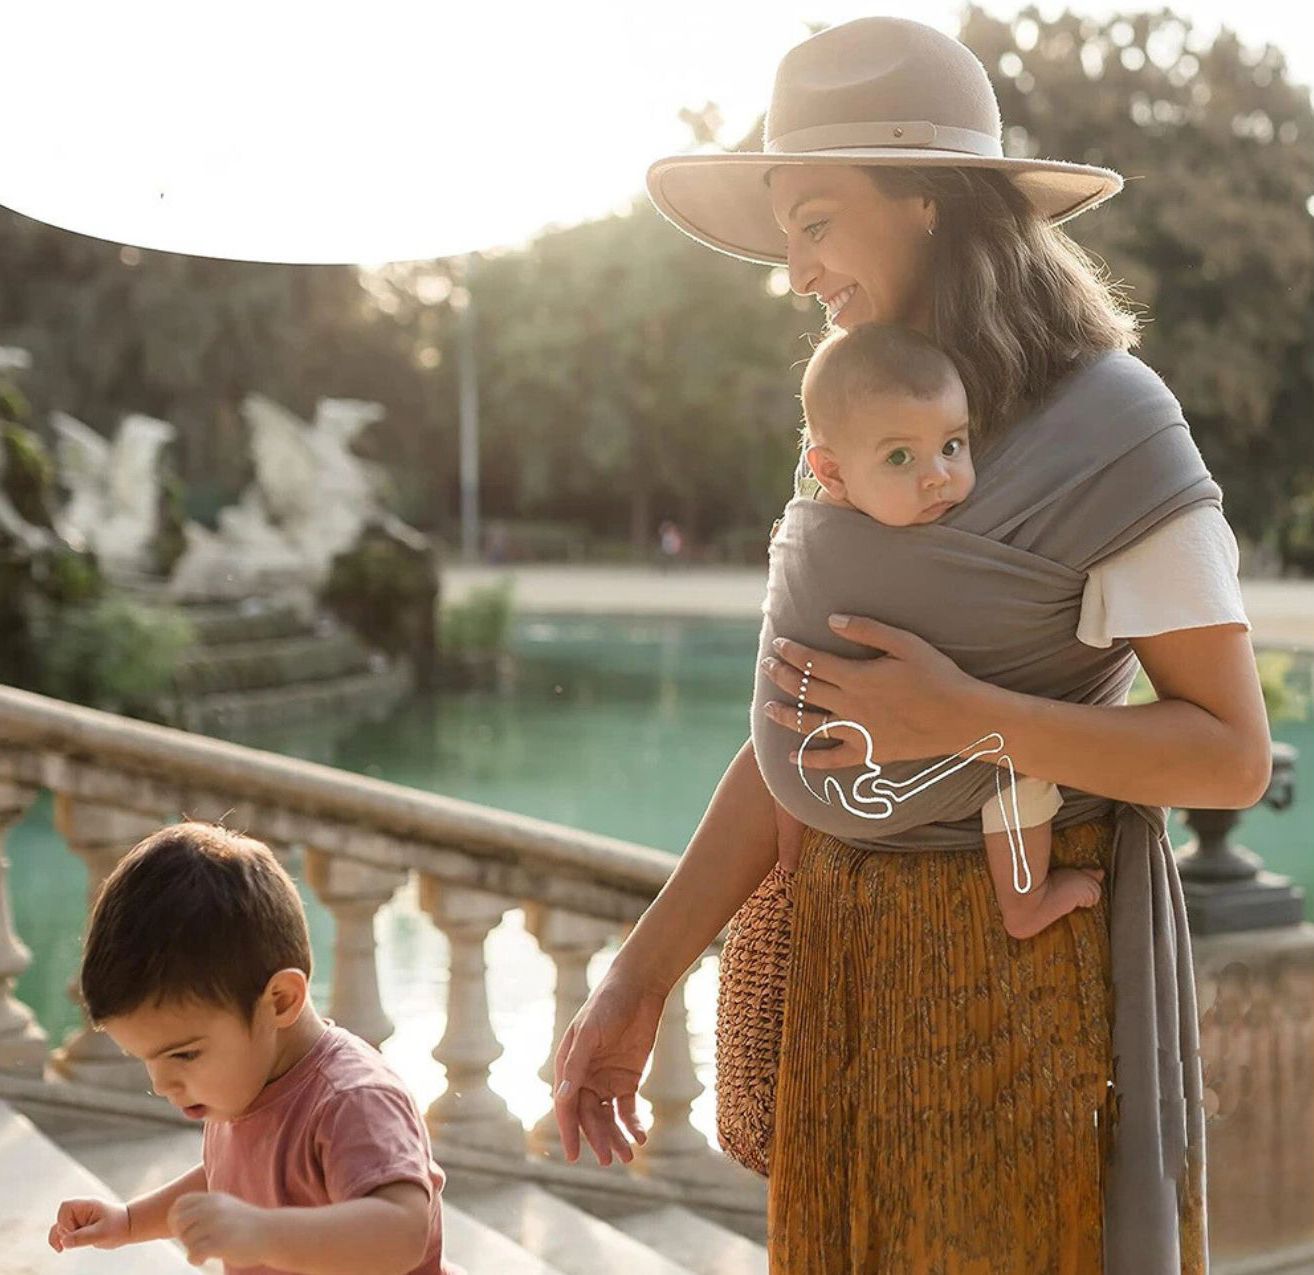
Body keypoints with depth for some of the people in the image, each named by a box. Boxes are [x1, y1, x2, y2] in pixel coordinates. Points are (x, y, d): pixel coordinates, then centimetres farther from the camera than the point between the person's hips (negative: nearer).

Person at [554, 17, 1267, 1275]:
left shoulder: (1107, 431, -11)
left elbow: (1234, 755, -12)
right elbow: (794, 738, 6)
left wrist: (968, 720, -22)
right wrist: (638, 979, 1)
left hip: (1031, 966, -6)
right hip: (847, 951, 6)